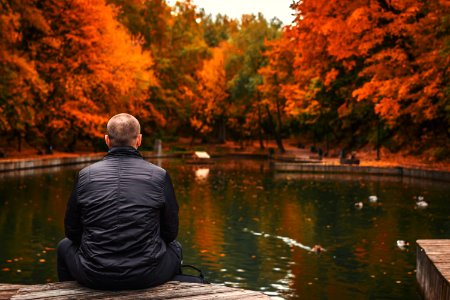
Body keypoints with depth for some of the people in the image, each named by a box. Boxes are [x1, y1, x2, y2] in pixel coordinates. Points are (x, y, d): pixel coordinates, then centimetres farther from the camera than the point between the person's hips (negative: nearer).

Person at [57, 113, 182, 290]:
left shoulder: (85, 175, -3)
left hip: (94, 277, 1)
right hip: (147, 277, 0)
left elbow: (72, 231, 7)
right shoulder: (159, 176, -6)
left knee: (65, 246, 32)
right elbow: (170, 233, 3)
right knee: (174, 247, 32)